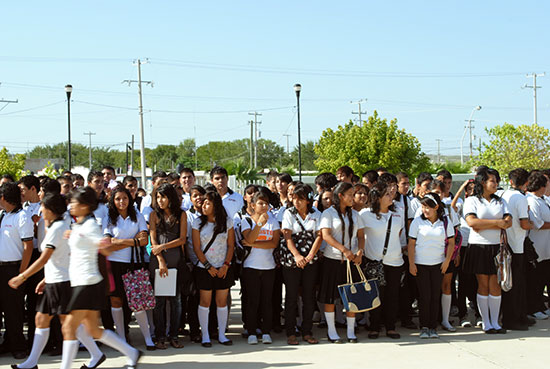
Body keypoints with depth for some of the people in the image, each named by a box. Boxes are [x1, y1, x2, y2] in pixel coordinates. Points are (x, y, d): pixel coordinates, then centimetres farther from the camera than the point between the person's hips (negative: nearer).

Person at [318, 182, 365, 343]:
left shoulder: (354, 214, 13)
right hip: (333, 259, -4)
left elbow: (361, 236, 10)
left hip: (352, 260, 4)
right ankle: (331, 331, 12)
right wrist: (344, 249, -23)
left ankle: (351, 331, 14)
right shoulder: (329, 213, -4)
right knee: (330, 297, 1)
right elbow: (326, 235, -15)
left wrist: (360, 251, -10)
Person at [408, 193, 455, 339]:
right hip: (421, 264, -1)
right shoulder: (418, 221, -3)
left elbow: (451, 242, 7)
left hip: (438, 264, 1)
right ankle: (424, 327, 8)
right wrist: (411, 263, -6)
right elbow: (411, 243, -1)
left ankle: (433, 327, 10)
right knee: (424, 296, -1)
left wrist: (447, 260, -3)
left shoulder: (446, 222, 1)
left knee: (435, 295, 3)